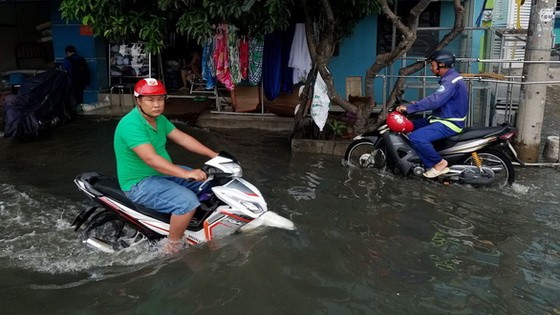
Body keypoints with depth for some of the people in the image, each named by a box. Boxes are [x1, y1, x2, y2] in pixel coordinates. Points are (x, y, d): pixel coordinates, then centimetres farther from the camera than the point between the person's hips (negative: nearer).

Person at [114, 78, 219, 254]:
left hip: (162, 172, 10)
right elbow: (151, 159, -35)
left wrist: (214, 156, 0)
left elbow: (182, 138, 7)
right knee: (187, 201, -28)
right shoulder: (131, 124, -25)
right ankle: (173, 246, -10)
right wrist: (186, 174, -42)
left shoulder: (159, 119, 5)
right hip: (139, 184, -10)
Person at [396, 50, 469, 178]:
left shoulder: (451, 80, -20)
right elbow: (437, 99, 20)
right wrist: (417, 104, 8)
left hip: (449, 123, -11)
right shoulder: (449, 77, 14)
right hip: (443, 118, 11)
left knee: (416, 138, -28)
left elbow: (434, 100, -31)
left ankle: (439, 163, -9)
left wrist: (409, 107, -28)